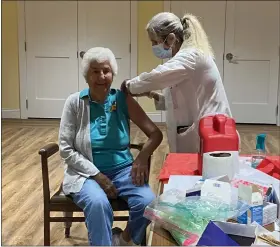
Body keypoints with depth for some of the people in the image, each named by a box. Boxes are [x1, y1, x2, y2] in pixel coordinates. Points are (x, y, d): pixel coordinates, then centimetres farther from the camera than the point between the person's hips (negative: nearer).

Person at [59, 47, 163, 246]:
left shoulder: (123, 100, -1)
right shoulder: (75, 102, -5)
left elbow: (155, 134, -1)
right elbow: (66, 149, -6)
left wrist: (143, 156, -22)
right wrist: (97, 175, -16)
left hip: (122, 169, 3)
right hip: (87, 173, -2)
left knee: (148, 202, -23)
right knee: (98, 203, -34)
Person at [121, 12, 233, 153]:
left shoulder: (191, 56, -13)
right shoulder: (183, 58, 17)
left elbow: (156, 76, -26)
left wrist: (129, 86, -8)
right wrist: (152, 94, 5)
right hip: (194, 134, 9)